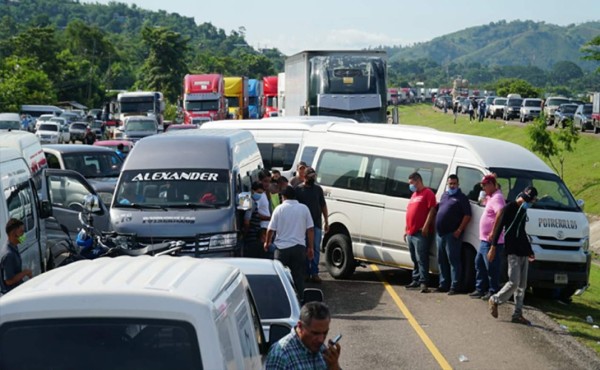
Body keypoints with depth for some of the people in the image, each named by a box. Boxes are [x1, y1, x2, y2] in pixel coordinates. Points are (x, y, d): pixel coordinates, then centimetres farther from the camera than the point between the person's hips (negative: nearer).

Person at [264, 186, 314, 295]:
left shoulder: (279, 209, -3)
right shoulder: (304, 208, 2)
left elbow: (271, 229, -3)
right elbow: (310, 229, 0)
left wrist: (267, 243, 14)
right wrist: (311, 248, 7)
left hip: (282, 247, -1)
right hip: (299, 247, 2)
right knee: (298, 276, 7)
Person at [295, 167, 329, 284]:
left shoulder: (318, 189, 10)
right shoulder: (298, 189, 0)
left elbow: (323, 205, 14)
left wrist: (326, 222, 11)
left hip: (316, 224, 2)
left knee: (316, 248, -2)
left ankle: (314, 273, -1)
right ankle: (306, 273, 12)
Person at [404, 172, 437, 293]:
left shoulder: (428, 193, -4)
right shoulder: (414, 194, 23)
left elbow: (432, 210, -13)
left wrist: (426, 226, -20)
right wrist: (406, 230, 23)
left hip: (420, 233, -9)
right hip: (410, 233, 9)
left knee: (421, 259, -11)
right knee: (414, 259, 12)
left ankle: (423, 282, -13)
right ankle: (416, 280, 17)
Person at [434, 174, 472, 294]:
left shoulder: (462, 198, -3)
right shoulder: (444, 195, 19)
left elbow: (467, 215, -10)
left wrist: (459, 230, -18)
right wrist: (436, 228, 14)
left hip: (452, 235, -8)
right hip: (441, 234, 8)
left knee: (453, 261, -7)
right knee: (442, 261, 11)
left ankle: (454, 286, -7)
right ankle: (443, 284, 19)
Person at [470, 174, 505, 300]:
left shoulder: (497, 197, -16)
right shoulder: (491, 197, 16)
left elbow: (500, 214, -31)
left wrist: (493, 232, -31)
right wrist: (486, 199, 19)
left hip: (492, 241, -11)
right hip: (484, 239, 11)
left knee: (491, 268, -6)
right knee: (479, 263, 17)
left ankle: (493, 292, 0)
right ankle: (480, 289, 24)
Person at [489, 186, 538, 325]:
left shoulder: (523, 210, 18)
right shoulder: (509, 208, -6)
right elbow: (499, 227, -10)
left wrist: (530, 251, 27)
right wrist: (493, 247, -15)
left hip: (523, 252, 8)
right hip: (513, 251, -8)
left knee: (522, 285, 5)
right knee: (514, 282, -13)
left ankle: (517, 314, 8)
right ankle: (495, 300, 7)